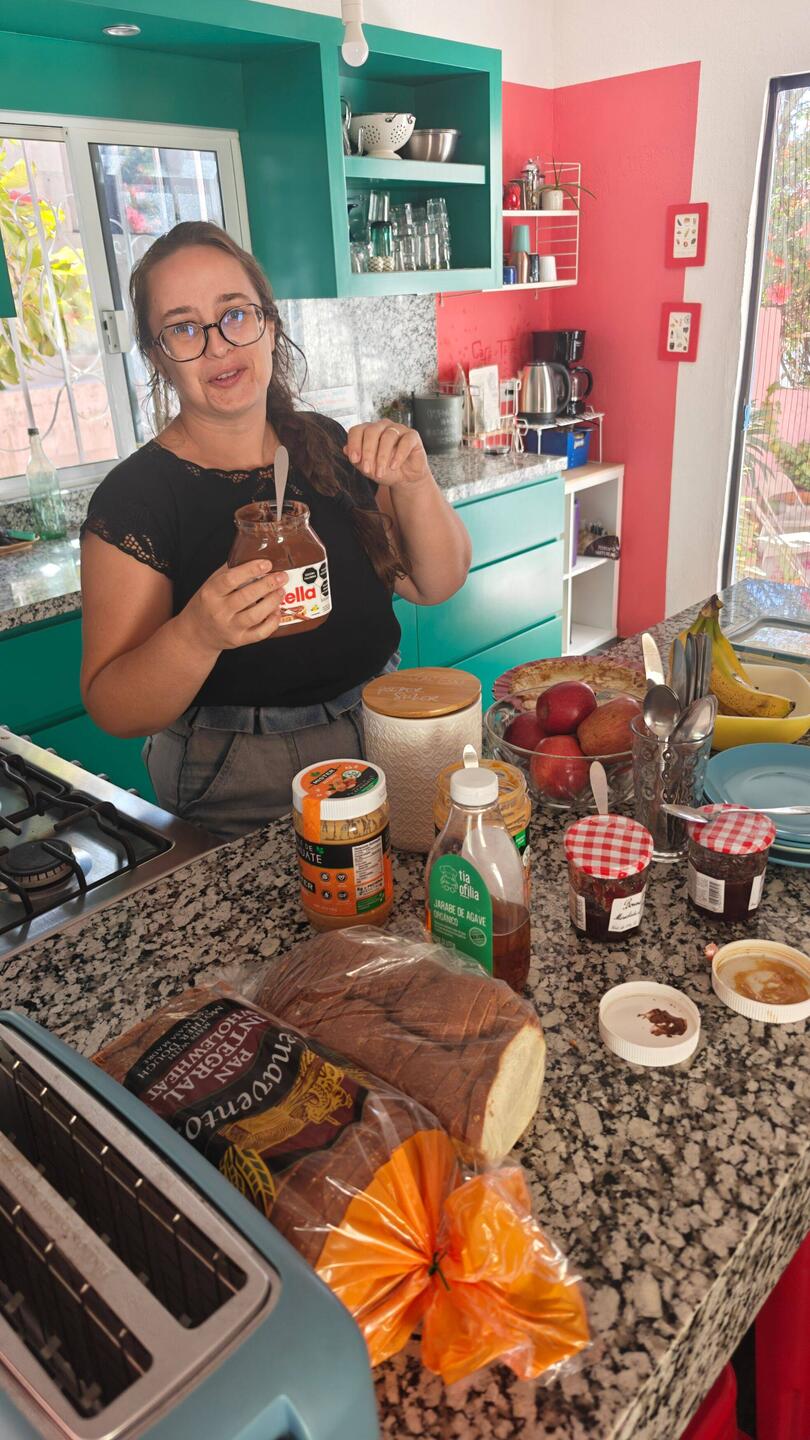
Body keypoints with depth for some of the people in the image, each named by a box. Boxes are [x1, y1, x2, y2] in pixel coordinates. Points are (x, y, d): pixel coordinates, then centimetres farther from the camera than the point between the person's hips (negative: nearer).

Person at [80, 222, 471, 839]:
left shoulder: (330, 447, 0)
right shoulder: (135, 496, -15)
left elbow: (437, 584, 0)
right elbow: (114, 711, -17)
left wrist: (412, 484, -18)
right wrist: (197, 634, -37)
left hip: (381, 737, 5)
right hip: (238, 795, -4)